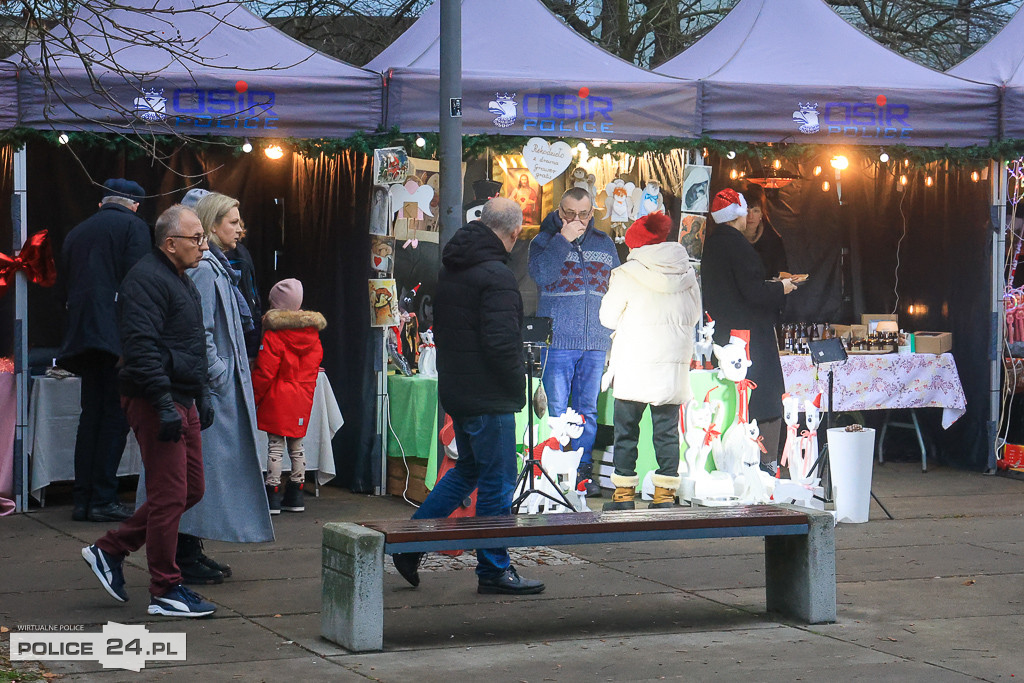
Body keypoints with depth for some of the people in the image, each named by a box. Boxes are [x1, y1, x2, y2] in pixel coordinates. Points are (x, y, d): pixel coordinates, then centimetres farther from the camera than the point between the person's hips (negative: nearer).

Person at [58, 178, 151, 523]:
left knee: (91, 415, 11)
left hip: (81, 335, 6)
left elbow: (64, 286, 19)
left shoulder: (77, 232, 18)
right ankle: (103, 500, -6)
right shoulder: (134, 226, 0)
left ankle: (82, 499, 9)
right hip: (119, 335, -6)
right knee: (115, 417, -3)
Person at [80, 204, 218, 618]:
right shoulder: (146, 280, -15)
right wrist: (165, 404, -26)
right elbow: (142, 348, -23)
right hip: (154, 402, -10)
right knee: (170, 494, -7)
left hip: (181, 402, 10)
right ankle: (165, 592, 2)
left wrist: (202, 394, 22)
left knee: (191, 489, 12)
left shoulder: (180, 280, 19)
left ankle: (110, 551, 21)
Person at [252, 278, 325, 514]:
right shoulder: (312, 334, 6)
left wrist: (254, 398, -3)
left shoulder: (272, 336, -14)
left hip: (277, 399, -6)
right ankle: (295, 498, 15)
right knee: (296, 444, 12)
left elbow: (264, 373, -14)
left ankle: (272, 496, -4)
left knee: (275, 445, -2)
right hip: (303, 398, 6)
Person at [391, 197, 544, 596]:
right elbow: (500, 342, -25)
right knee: (497, 482, 1)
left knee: (468, 470, 22)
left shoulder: (451, 268, 10)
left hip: (455, 391, 9)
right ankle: (494, 571, 7)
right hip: (488, 397, -9)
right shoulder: (496, 275, -18)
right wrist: (519, 386, -9)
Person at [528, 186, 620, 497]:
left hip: (596, 341, 3)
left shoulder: (604, 244, 14)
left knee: (588, 409, 8)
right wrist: (563, 239, -14)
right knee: (555, 409, -4)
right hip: (557, 339, -3)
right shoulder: (544, 241, 4)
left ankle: (584, 471, 13)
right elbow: (539, 274, -14)